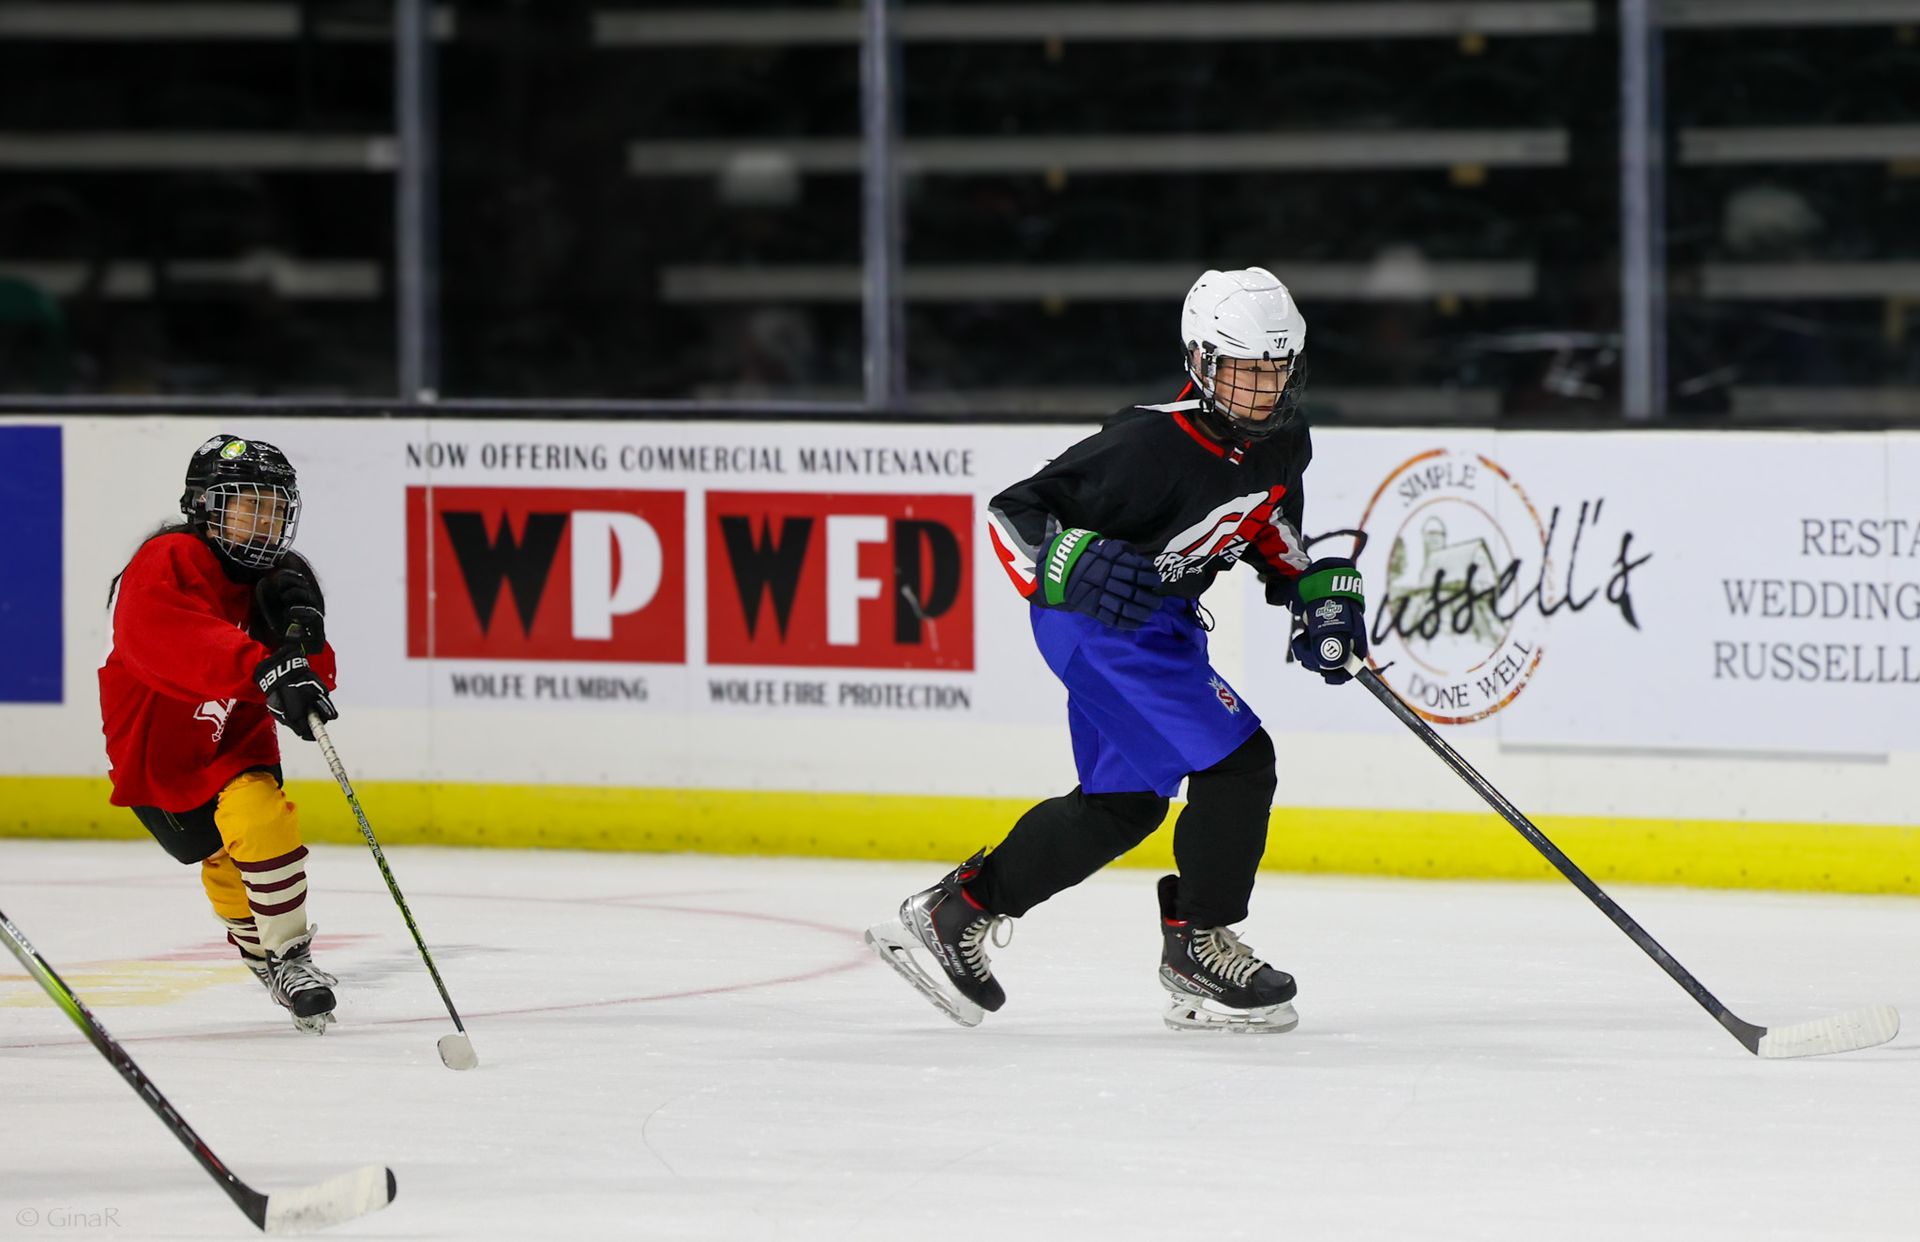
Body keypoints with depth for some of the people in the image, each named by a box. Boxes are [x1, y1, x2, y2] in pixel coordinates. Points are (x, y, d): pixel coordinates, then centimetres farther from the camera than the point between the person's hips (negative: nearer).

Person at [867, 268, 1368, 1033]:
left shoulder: (1282, 441, -2)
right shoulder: (1151, 446, -27)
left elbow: (1269, 525, 21)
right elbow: (1013, 516, -21)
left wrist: (1315, 593, 8)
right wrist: (1079, 567, -37)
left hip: (1159, 620, 10)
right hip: (1100, 618, -10)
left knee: (1125, 804, 17)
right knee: (1235, 763, -15)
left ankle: (957, 913, 26)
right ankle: (1198, 948, -4)